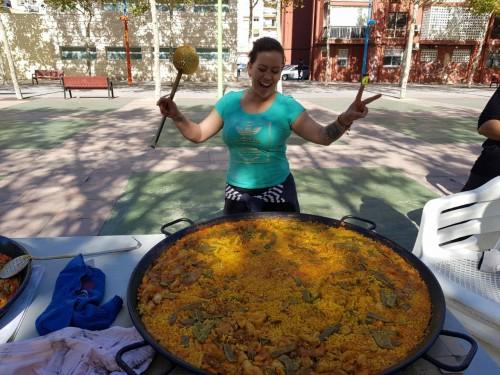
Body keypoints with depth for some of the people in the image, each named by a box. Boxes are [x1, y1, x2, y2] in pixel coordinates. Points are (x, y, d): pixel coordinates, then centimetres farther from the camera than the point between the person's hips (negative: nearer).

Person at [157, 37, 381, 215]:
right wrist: (176, 116, -15)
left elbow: (322, 136, -16)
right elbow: (197, 134, 3)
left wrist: (344, 120, -36)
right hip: (236, 194, 3)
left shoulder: (287, 106, -8)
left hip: (276, 194, -2)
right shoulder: (229, 102, -1)